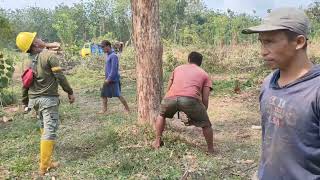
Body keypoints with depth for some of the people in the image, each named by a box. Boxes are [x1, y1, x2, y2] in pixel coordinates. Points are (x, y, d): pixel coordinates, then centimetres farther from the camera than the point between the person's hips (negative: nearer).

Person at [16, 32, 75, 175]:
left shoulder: (28, 61, 7)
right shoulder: (50, 55, -13)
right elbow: (60, 77, -15)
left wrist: (25, 101, 23)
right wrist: (70, 92, -4)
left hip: (34, 99, 7)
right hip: (49, 99, -7)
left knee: (44, 128, 21)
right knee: (50, 130, -3)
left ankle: (45, 159, 35)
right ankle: (44, 166, -1)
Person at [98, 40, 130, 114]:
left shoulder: (113, 56, -15)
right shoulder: (108, 55, 13)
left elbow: (114, 69, -20)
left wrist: (109, 78, -20)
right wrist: (107, 78, 17)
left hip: (113, 80, -9)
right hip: (108, 79, 9)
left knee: (118, 95, -5)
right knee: (103, 94, 11)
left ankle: (127, 109, 6)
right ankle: (104, 109, 21)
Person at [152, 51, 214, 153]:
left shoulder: (178, 68, 34)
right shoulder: (204, 74, 27)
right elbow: (205, 99, 19)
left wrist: (174, 108, 51)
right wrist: (200, 116, 32)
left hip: (171, 97, 3)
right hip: (191, 99, -2)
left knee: (162, 115, 35)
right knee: (205, 125, 22)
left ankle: (157, 142, 36)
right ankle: (211, 150, 27)